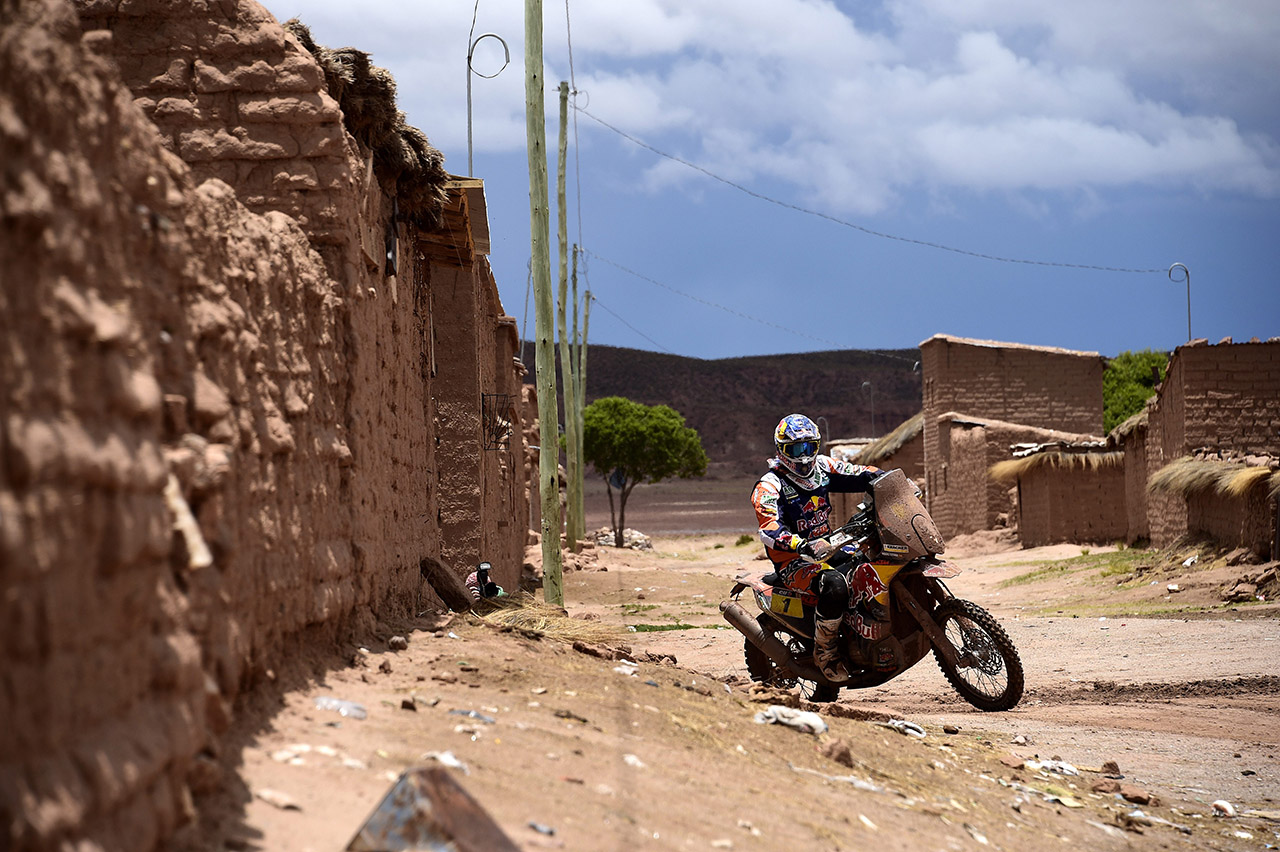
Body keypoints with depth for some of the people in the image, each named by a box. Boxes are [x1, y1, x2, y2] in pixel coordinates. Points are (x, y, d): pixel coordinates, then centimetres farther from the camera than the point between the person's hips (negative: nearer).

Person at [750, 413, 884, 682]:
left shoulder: (822, 468, 9)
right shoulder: (769, 486, -12)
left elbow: (858, 475, 11)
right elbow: (769, 529, -27)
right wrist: (805, 546, -44)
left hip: (827, 547, 8)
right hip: (793, 563, -8)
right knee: (835, 584, -34)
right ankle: (824, 653, -19)